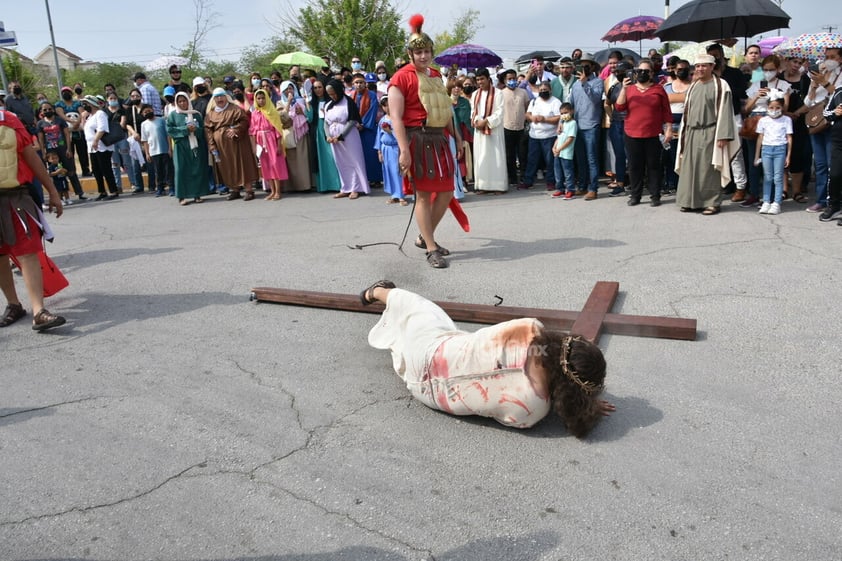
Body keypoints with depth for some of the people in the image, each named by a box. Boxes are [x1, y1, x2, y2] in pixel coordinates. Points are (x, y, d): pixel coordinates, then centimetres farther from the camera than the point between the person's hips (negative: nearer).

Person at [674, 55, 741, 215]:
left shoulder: (720, 86, -4)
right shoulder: (693, 86, 16)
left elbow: (725, 112, -9)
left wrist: (723, 136, -16)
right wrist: (684, 133, 13)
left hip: (709, 134, -6)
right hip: (692, 133, 6)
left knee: (709, 169, -5)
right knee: (690, 168, 5)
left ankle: (713, 203, 2)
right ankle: (692, 201, 13)